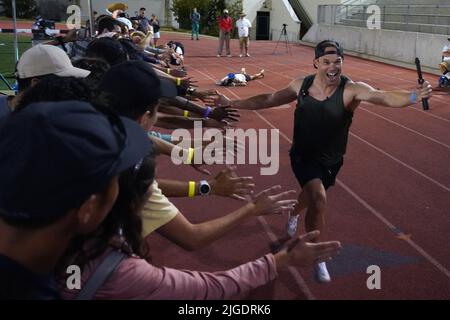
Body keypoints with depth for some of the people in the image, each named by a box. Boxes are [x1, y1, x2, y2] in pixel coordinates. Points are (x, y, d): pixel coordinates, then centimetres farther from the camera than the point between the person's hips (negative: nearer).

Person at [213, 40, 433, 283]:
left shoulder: (351, 90, -24)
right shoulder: (301, 85, -13)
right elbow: (268, 100, 1)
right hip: (303, 156, -1)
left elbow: (385, 97, -41)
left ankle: (293, 215, 64)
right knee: (318, 199, -22)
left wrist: (413, 96, -61)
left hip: (331, 161, 1)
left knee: (311, 193, 26)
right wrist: (233, 104, 3)